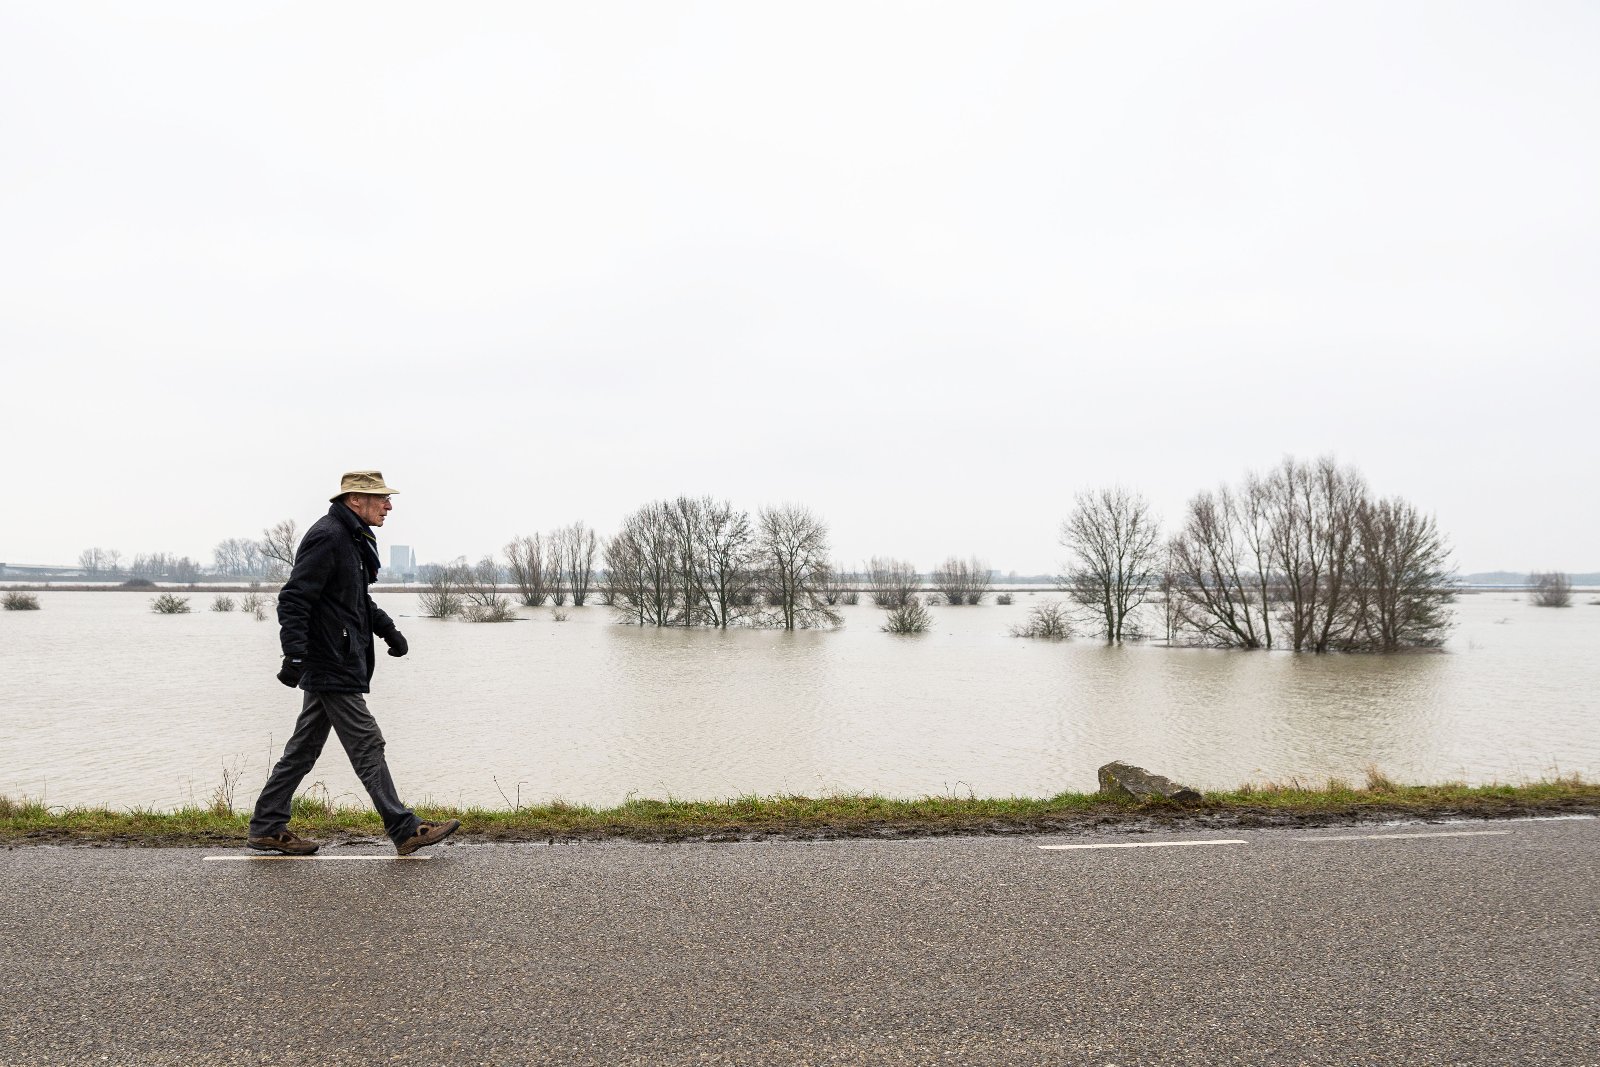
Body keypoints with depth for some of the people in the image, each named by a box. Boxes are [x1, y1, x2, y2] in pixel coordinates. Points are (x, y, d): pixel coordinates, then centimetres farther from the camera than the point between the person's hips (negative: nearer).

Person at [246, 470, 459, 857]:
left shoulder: (353, 539, 17)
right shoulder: (326, 536, -15)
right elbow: (294, 600, -21)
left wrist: (389, 630, 21)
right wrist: (294, 654, -27)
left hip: (327, 666, 10)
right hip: (333, 667, -10)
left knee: (304, 748, 14)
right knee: (367, 745, -5)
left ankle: (267, 828, 23)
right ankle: (405, 831, 0)